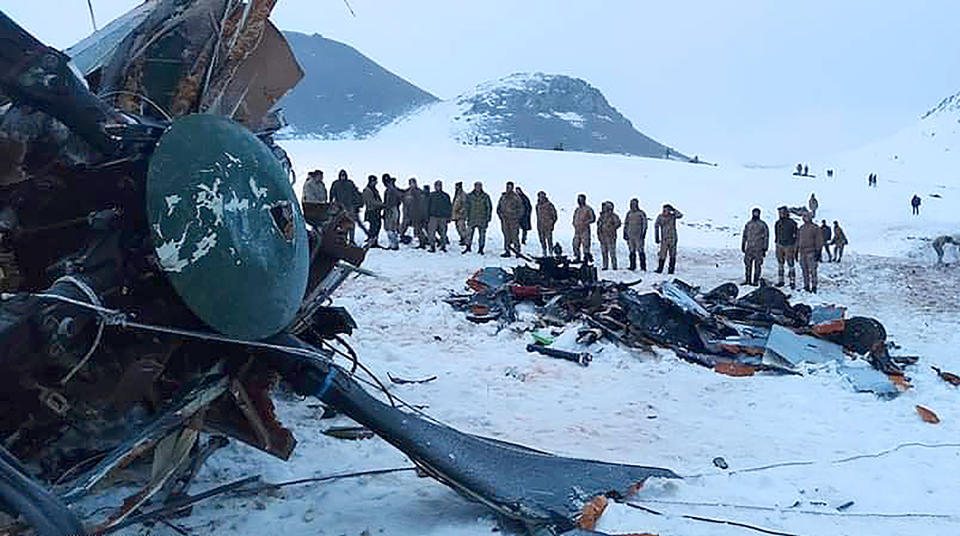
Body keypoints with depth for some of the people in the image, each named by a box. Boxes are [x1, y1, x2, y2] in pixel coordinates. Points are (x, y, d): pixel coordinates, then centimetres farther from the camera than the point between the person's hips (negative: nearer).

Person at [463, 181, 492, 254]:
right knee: (469, 232, -1)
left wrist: (488, 217, -2)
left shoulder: (485, 196, -1)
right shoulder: (469, 196, 3)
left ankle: (481, 248, 13)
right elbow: (466, 206, 10)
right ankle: (468, 247, 13)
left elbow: (489, 207, 3)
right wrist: (467, 216, 5)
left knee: (482, 233, 3)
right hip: (472, 218, 1)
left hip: (482, 218, -1)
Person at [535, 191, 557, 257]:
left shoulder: (549, 205, -6)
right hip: (540, 226, 6)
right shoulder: (538, 205, 12)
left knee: (549, 239, -8)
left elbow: (554, 214, -4)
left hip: (548, 226, -6)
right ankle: (545, 254, 14)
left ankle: (551, 253, -2)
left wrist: (552, 223, -8)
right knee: (542, 240, 7)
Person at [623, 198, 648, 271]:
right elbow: (626, 224, 19)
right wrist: (625, 234, 13)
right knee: (632, 251, 6)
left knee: (640, 251, -8)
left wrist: (643, 234, -10)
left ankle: (643, 267, -6)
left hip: (638, 235, -5)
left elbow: (644, 224, -3)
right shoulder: (629, 214, 14)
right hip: (630, 235, 5)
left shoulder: (641, 213, -1)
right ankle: (632, 266, 12)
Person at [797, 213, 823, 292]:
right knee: (804, 270, 9)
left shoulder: (815, 228, -4)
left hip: (811, 252, -6)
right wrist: (796, 251, 19)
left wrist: (818, 250, -11)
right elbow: (798, 240, 21)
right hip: (802, 252, 6)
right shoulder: (801, 228, 15)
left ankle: (814, 286, -4)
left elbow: (819, 240, -5)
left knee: (812, 269, -8)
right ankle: (806, 286, 17)